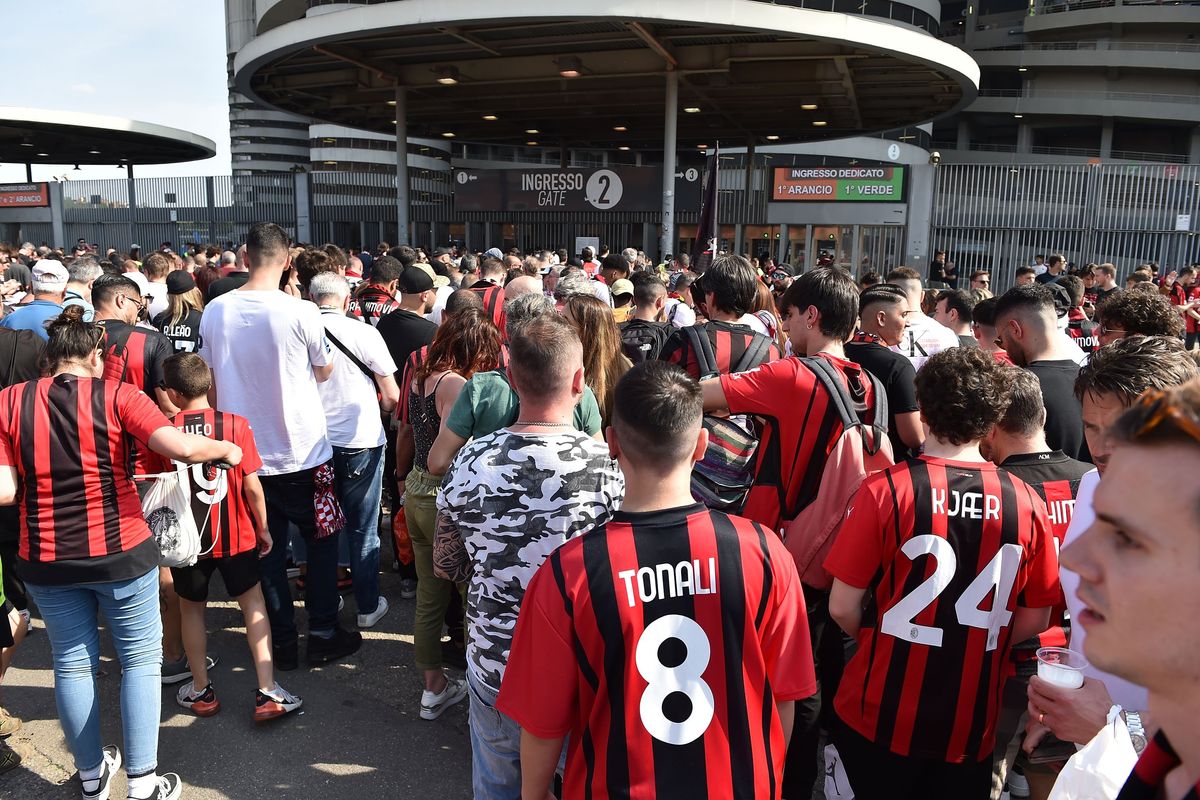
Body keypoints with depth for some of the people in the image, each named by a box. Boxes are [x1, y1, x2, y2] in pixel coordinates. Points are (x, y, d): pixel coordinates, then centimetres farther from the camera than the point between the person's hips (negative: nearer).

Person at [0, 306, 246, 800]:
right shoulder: (116, 397, -10)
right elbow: (181, 448, -22)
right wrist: (227, 450, -5)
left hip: (46, 561, 3)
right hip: (121, 553, -3)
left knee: (72, 664, 18)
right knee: (140, 659, 12)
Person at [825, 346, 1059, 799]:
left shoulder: (885, 491, -18)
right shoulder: (1026, 502, -9)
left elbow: (842, 607, -12)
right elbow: (1034, 620, 1)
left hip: (880, 715, -2)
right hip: (971, 727, 3)